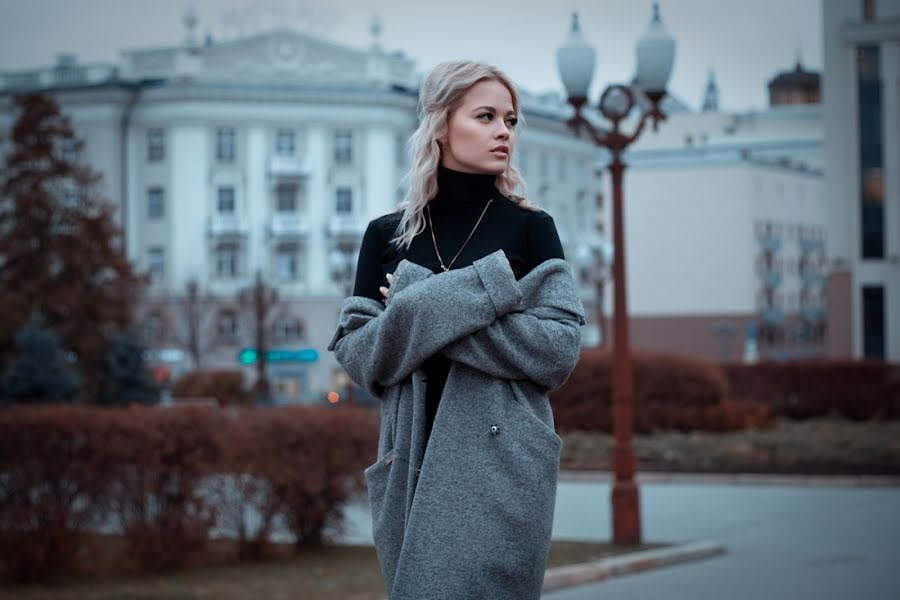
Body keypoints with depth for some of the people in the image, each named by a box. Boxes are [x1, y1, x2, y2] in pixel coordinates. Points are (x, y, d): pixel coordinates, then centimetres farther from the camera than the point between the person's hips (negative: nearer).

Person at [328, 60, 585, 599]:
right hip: (411, 462, 2)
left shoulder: (530, 228, 3)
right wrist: (475, 299, -14)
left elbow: (560, 351, -8)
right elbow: (355, 354, -1)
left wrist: (428, 313, -13)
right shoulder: (387, 235, 7)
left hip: (503, 465, -2)